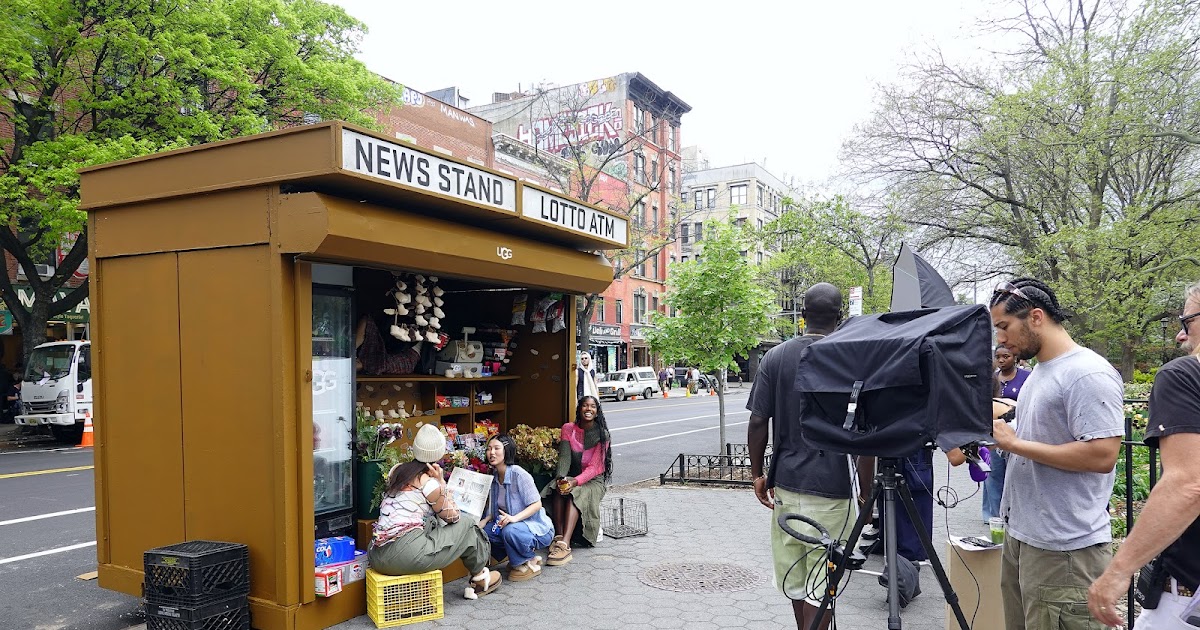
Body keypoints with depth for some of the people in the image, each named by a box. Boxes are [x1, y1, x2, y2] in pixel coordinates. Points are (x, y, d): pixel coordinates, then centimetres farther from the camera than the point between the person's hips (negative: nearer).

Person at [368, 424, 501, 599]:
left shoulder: (396, 470, 12)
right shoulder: (430, 483, -6)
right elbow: (452, 516, 8)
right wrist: (441, 483, -1)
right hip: (406, 555, -7)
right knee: (467, 526, 11)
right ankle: (479, 578, 32)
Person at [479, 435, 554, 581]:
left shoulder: (519, 474, -20)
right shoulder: (494, 477, 3)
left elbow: (537, 504, -21)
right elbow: (494, 509, 10)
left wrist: (515, 518, -35)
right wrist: (485, 520, -10)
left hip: (537, 528, -8)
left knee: (510, 531, -36)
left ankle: (530, 564, -7)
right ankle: (518, 559, 8)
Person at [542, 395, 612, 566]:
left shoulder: (602, 434, -7)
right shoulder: (568, 429, 3)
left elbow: (595, 467, -15)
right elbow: (564, 457, -7)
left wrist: (576, 481, -30)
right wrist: (561, 479, -25)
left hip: (593, 480, -3)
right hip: (571, 477, 3)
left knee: (575, 495, -34)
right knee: (558, 491, -30)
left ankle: (564, 544, -46)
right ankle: (559, 537, -35)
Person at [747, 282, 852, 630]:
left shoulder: (775, 357, 0)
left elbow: (758, 422, -2)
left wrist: (758, 474, 9)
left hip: (785, 481, 3)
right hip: (830, 486, -3)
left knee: (795, 578, 17)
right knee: (822, 584, 2)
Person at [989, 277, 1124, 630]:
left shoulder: (1088, 374, -16)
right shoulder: (1039, 372, 14)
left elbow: (1101, 456, -23)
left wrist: (1015, 444, -19)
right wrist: (999, 435, 5)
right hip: (1020, 536, 9)